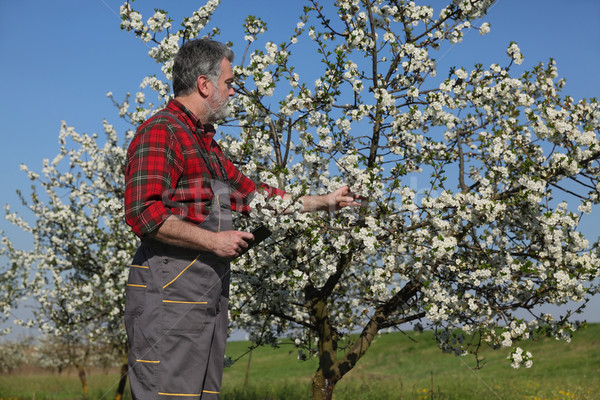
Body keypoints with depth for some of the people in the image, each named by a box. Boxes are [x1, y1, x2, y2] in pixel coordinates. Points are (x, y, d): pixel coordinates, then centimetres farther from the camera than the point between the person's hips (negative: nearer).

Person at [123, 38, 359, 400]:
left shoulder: (205, 144, 23)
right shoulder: (160, 132, -9)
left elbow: (251, 193, 31)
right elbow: (143, 213, -20)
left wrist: (322, 202, 33)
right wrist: (213, 240, -16)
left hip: (209, 300, 10)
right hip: (169, 297, -10)